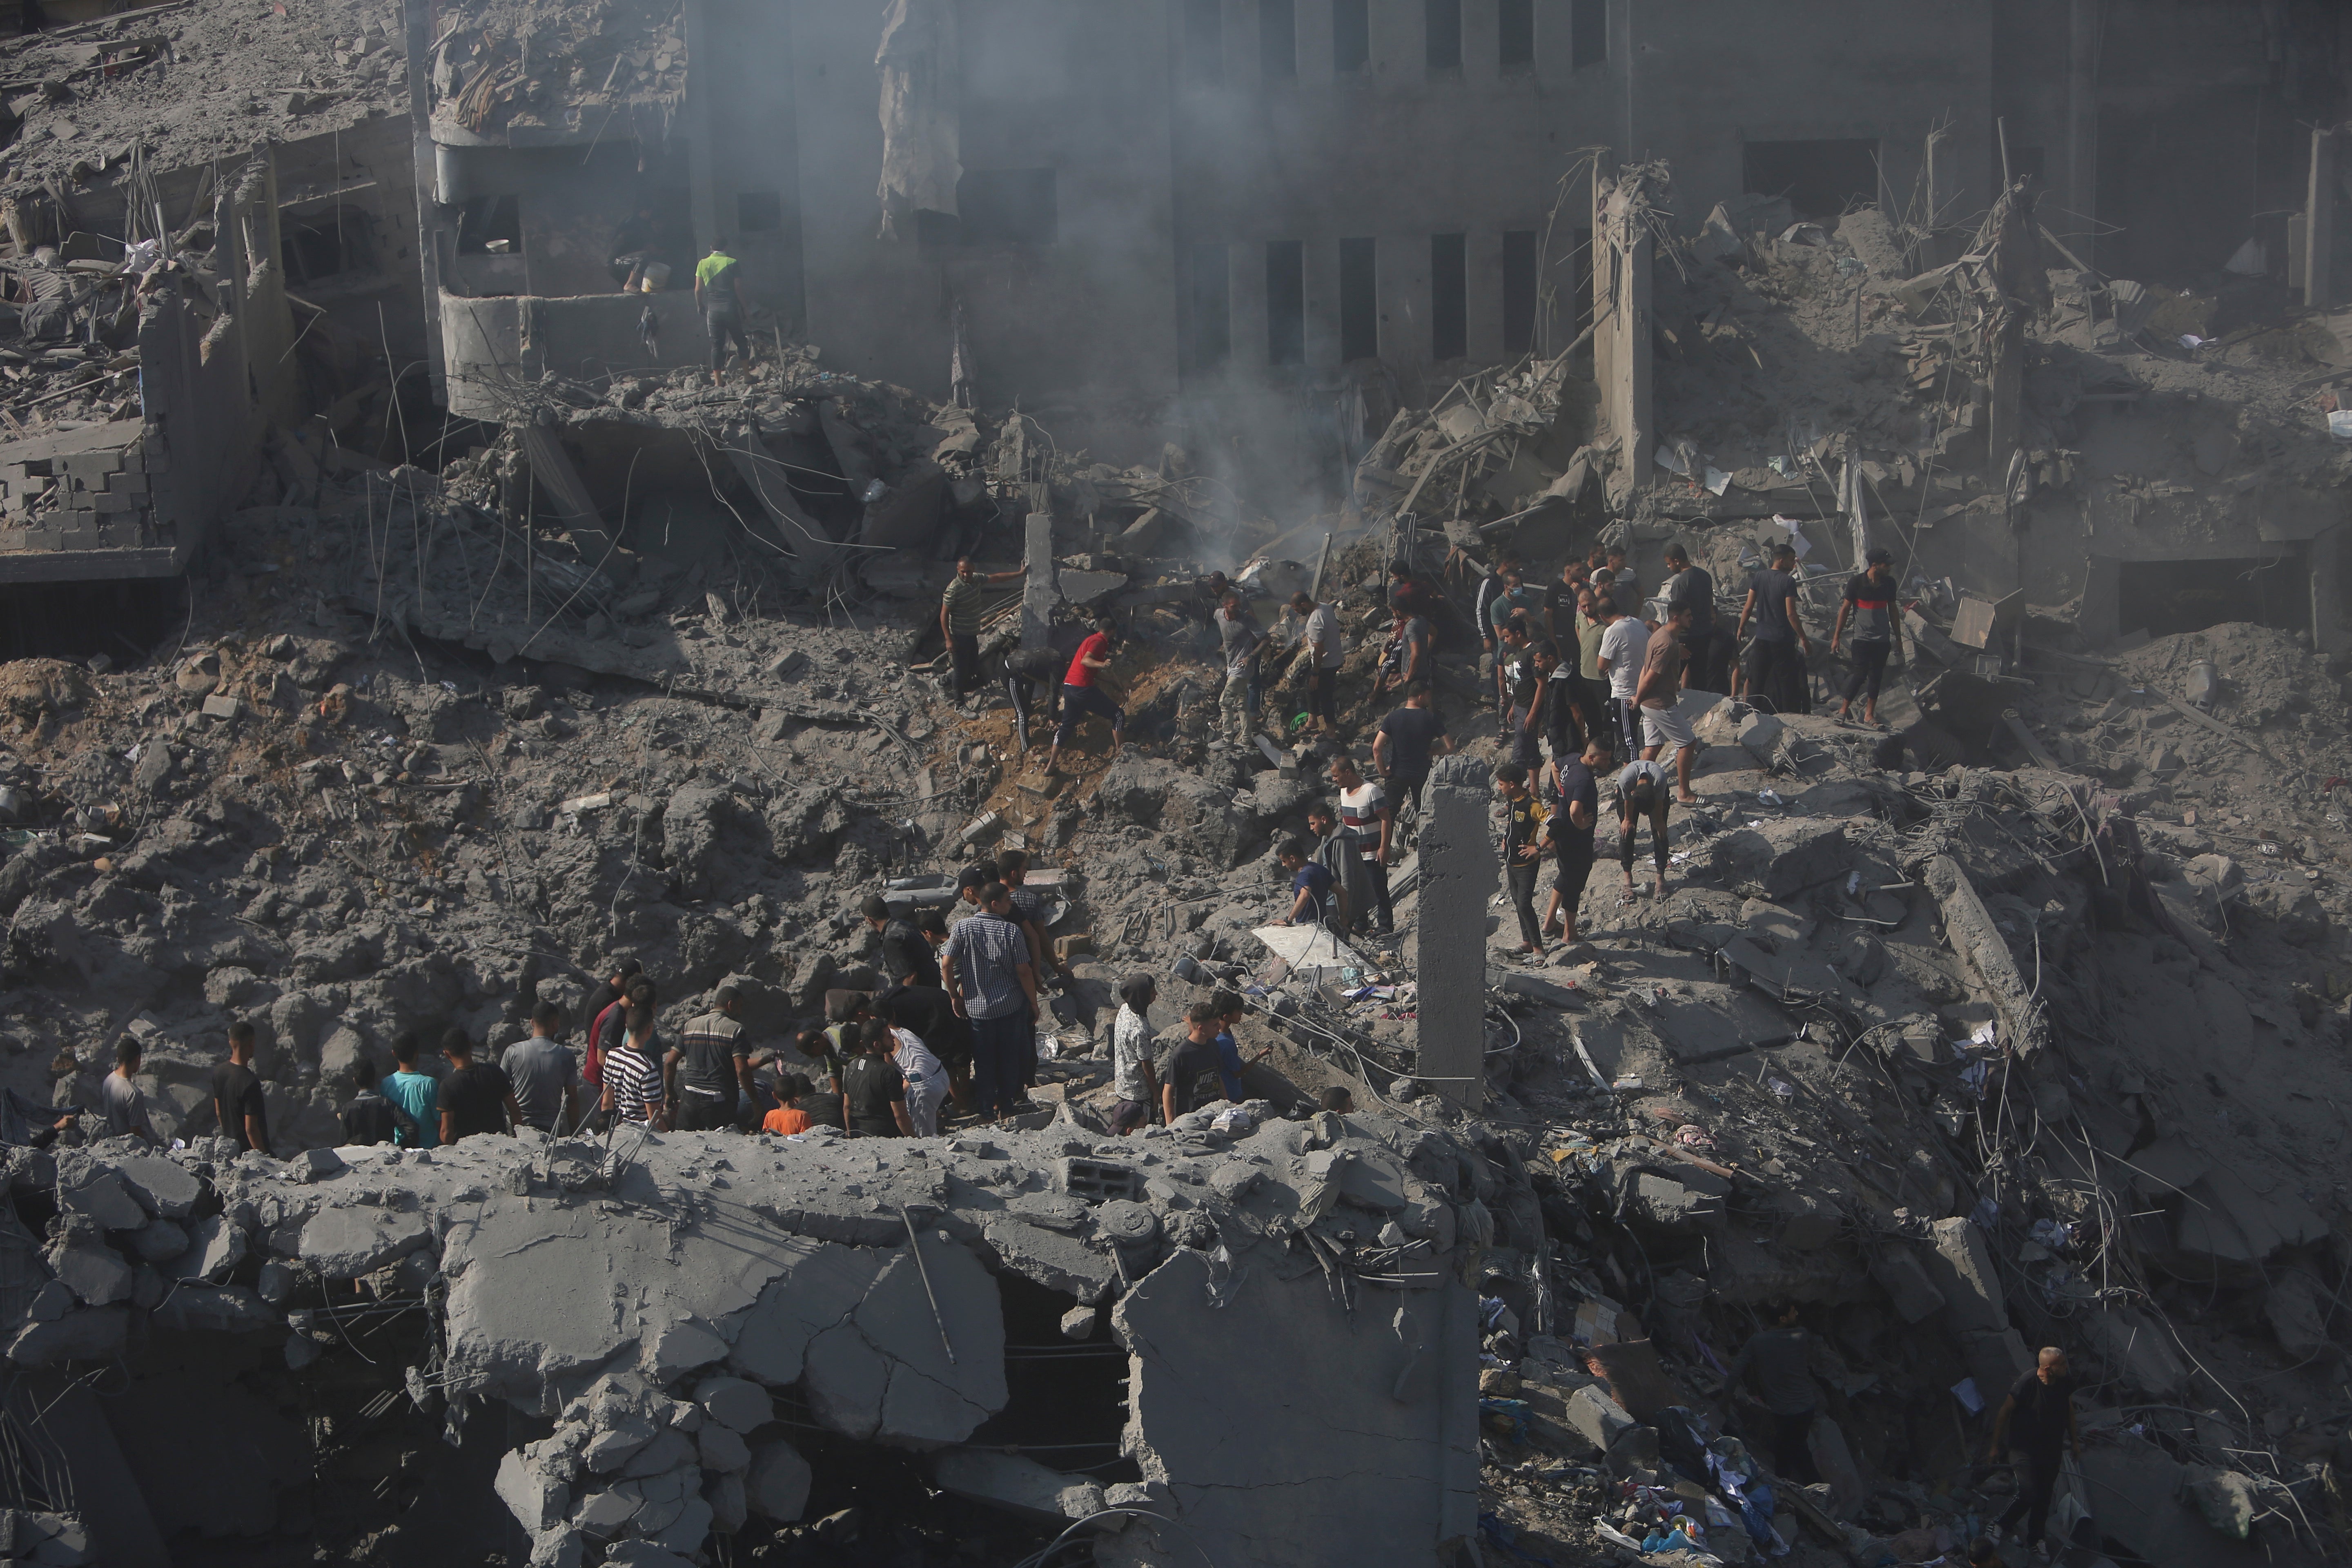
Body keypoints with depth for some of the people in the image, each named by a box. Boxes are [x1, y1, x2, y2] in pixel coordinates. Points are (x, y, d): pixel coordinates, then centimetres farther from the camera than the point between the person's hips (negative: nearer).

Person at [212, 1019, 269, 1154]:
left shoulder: (218, 1072, -3)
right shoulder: (250, 1082, -27)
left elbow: (218, 1112, 10)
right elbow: (251, 1128, -25)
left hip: (228, 1146, 8)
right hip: (249, 1149, -8)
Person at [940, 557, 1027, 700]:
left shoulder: (976, 579, -3)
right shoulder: (953, 589, -25)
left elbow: (996, 578, 13)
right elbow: (944, 614, -21)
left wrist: (1019, 574, 16)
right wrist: (949, 639, -22)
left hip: (972, 633, 8)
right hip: (959, 635, -8)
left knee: (973, 665, 21)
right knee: (961, 668, 1)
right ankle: (959, 699, 15)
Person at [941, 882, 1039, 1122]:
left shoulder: (962, 929, -8)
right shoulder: (1012, 932, -13)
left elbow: (946, 965, -11)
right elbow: (1024, 972, -10)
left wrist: (955, 997, 1)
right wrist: (1034, 1003, 3)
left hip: (976, 1006, 1)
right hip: (1011, 1004, -1)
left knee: (983, 1060, 12)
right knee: (1009, 1058, 14)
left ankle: (989, 1111, 16)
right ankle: (1006, 1108, 21)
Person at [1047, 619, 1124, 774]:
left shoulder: (1091, 640, 23)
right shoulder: (1100, 642, -7)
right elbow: (1085, 660, -26)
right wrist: (1102, 665, -44)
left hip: (1069, 686, 10)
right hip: (1083, 688, -10)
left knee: (1066, 726, 15)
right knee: (1118, 715, 1)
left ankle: (1051, 765, 14)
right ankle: (1119, 752, 4)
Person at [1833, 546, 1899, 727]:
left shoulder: (1889, 583, 2)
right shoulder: (1856, 582, -10)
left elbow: (1892, 610, 13)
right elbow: (1846, 609, -4)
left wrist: (1898, 637, 16)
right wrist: (1836, 636, -4)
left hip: (1883, 639, 4)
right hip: (1862, 638, -4)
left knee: (1876, 677, 6)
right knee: (1860, 676, -9)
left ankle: (1869, 714, 14)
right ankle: (1844, 709, 7)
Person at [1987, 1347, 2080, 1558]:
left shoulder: (2066, 1381, -10)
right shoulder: (2025, 1385, -27)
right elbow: (2003, 1414, -14)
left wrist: (2074, 1440, 18)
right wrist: (1995, 1446, -6)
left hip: (2052, 1448, 5)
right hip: (2024, 1448, -5)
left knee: (2044, 1497, 13)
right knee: (2028, 1493, -15)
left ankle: (2034, 1540, 32)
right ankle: (2000, 1525, 12)